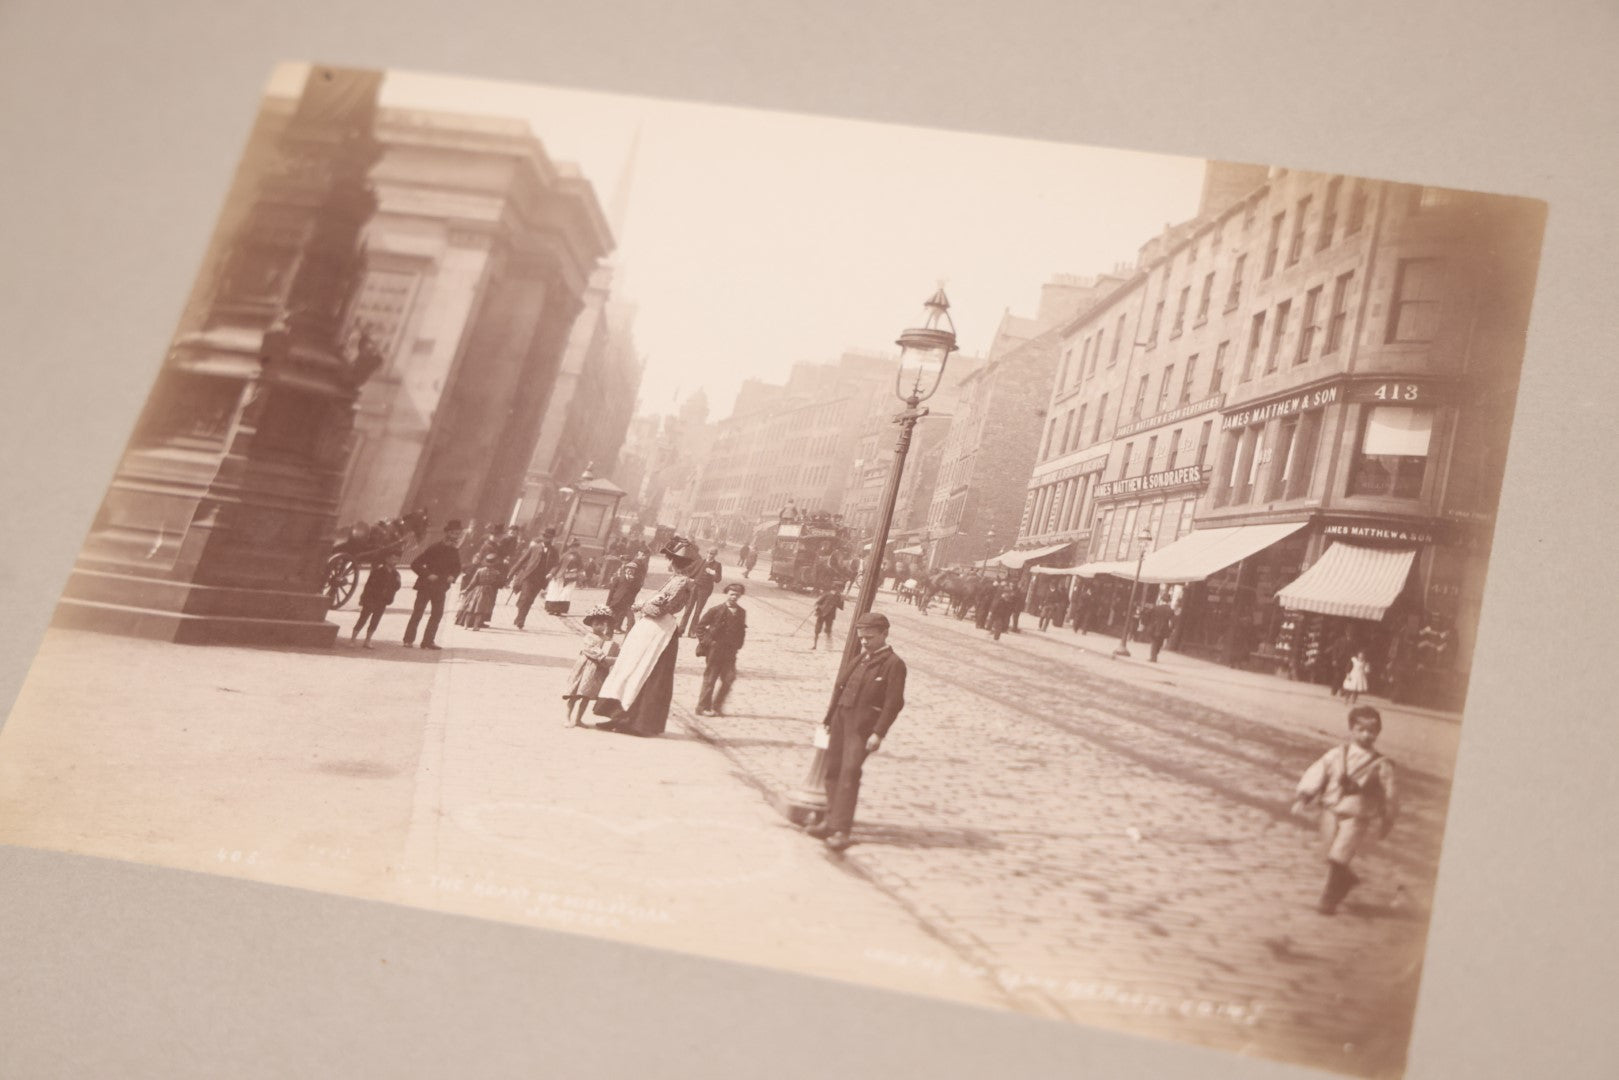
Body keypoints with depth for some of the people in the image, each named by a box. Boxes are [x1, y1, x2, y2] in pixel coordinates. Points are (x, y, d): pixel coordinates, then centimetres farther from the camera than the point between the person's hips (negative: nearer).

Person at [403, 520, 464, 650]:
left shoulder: (454, 552, 2)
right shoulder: (433, 548, -13)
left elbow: (457, 568, 19)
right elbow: (415, 564, -12)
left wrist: (453, 576, -2)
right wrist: (427, 575, -19)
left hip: (441, 587, 5)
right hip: (426, 585, -5)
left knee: (437, 614, 3)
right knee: (417, 613, -2)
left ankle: (428, 641, 9)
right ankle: (409, 640, 3)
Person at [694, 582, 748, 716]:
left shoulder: (741, 613, 6)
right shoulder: (716, 611, -7)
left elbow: (742, 630, 16)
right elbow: (700, 626, -3)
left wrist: (738, 645, 6)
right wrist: (706, 641, -8)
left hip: (730, 651, 4)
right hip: (715, 649, -4)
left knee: (729, 678, 1)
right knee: (710, 679, 2)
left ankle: (716, 707, 12)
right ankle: (703, 707, 11)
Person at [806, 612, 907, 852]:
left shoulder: (893, 664, -7)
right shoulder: (858, 658, 14)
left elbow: (894, 703, -11)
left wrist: (879, 733, -17)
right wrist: (828, 718, 19)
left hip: (863, 726, -7)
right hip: (841, 720, 7)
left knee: (849, 774, -14)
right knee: (833, 771, 11)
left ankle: (841, 830, -15)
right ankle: (832, 821, 24)